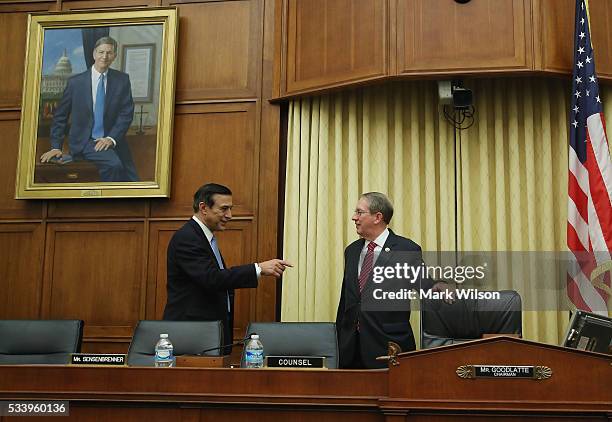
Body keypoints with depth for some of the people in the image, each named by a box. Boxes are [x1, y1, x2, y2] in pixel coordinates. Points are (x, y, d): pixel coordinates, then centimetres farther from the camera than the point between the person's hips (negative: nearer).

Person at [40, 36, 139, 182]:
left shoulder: (122, 80, 4)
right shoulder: (75, 82, 0)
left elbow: (127, 113, -2)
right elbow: (60, 116, 5)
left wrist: (111, 138, -16)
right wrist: (56, 147, -3)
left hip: (112, 142, 3)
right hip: (83, 142, -3)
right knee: (113, 164, -30)